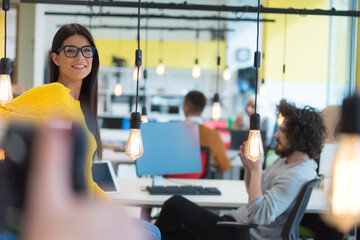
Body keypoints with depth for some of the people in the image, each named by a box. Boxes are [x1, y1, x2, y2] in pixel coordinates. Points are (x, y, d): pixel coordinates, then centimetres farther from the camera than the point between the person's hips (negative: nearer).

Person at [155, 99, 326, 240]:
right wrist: (248, 167, 0)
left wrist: (256, 169, -22)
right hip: (235, 220, 10)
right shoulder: (285, 159, 10)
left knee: (175, 204, -5)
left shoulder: (297, 176, -23)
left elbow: (258, 214, -30)